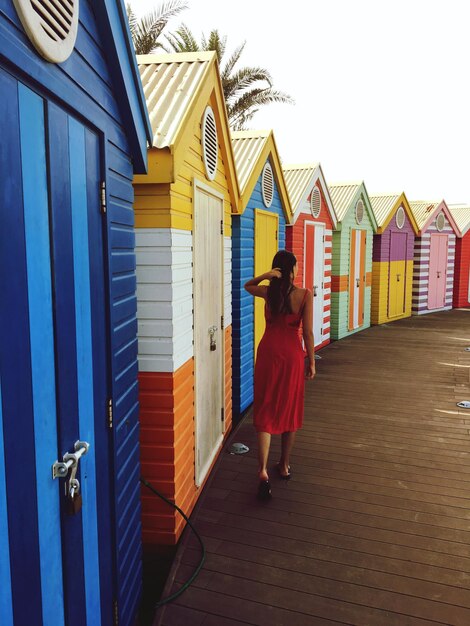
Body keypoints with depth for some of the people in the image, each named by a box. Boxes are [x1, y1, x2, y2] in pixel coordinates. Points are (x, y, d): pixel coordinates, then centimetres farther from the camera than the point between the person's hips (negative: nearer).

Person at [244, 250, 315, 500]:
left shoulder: (268, 292, -4)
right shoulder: (305, 294, -9)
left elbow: (247, 286, 18)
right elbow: (307, 332, -9)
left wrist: (265, 275, -2)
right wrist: (311, 361, 2)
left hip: (269, 353, 0)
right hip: (293, 355, 0)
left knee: (265, 411, 3)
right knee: (289, 410, 14)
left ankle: (263, 470, -8)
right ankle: (284, 465, 28)